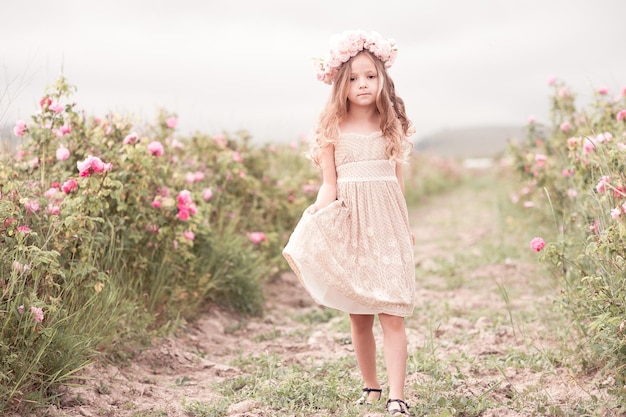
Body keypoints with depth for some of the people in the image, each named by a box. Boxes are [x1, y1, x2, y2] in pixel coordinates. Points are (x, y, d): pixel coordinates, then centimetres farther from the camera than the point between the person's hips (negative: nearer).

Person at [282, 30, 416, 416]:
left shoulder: (391, 125, 7)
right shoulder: (333, 129, 2)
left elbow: (398, 180, 12)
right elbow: (330, 185, 0)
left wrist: (405, 225, 15)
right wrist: (316, 212, -19)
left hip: (387, 225, 0)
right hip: (349, 225, 0)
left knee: (392, 315, -8)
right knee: (359, 317, 7)